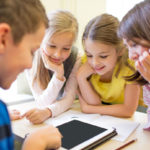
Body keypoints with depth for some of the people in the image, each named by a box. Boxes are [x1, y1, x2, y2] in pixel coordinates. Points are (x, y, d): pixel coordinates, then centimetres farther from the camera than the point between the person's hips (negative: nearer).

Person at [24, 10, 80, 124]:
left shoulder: (76, 59, -19)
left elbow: (69, 98, -21)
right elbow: (43, 103, -21)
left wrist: (48, 111, -41)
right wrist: (58, 75, -36)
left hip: (70, 113, 0)